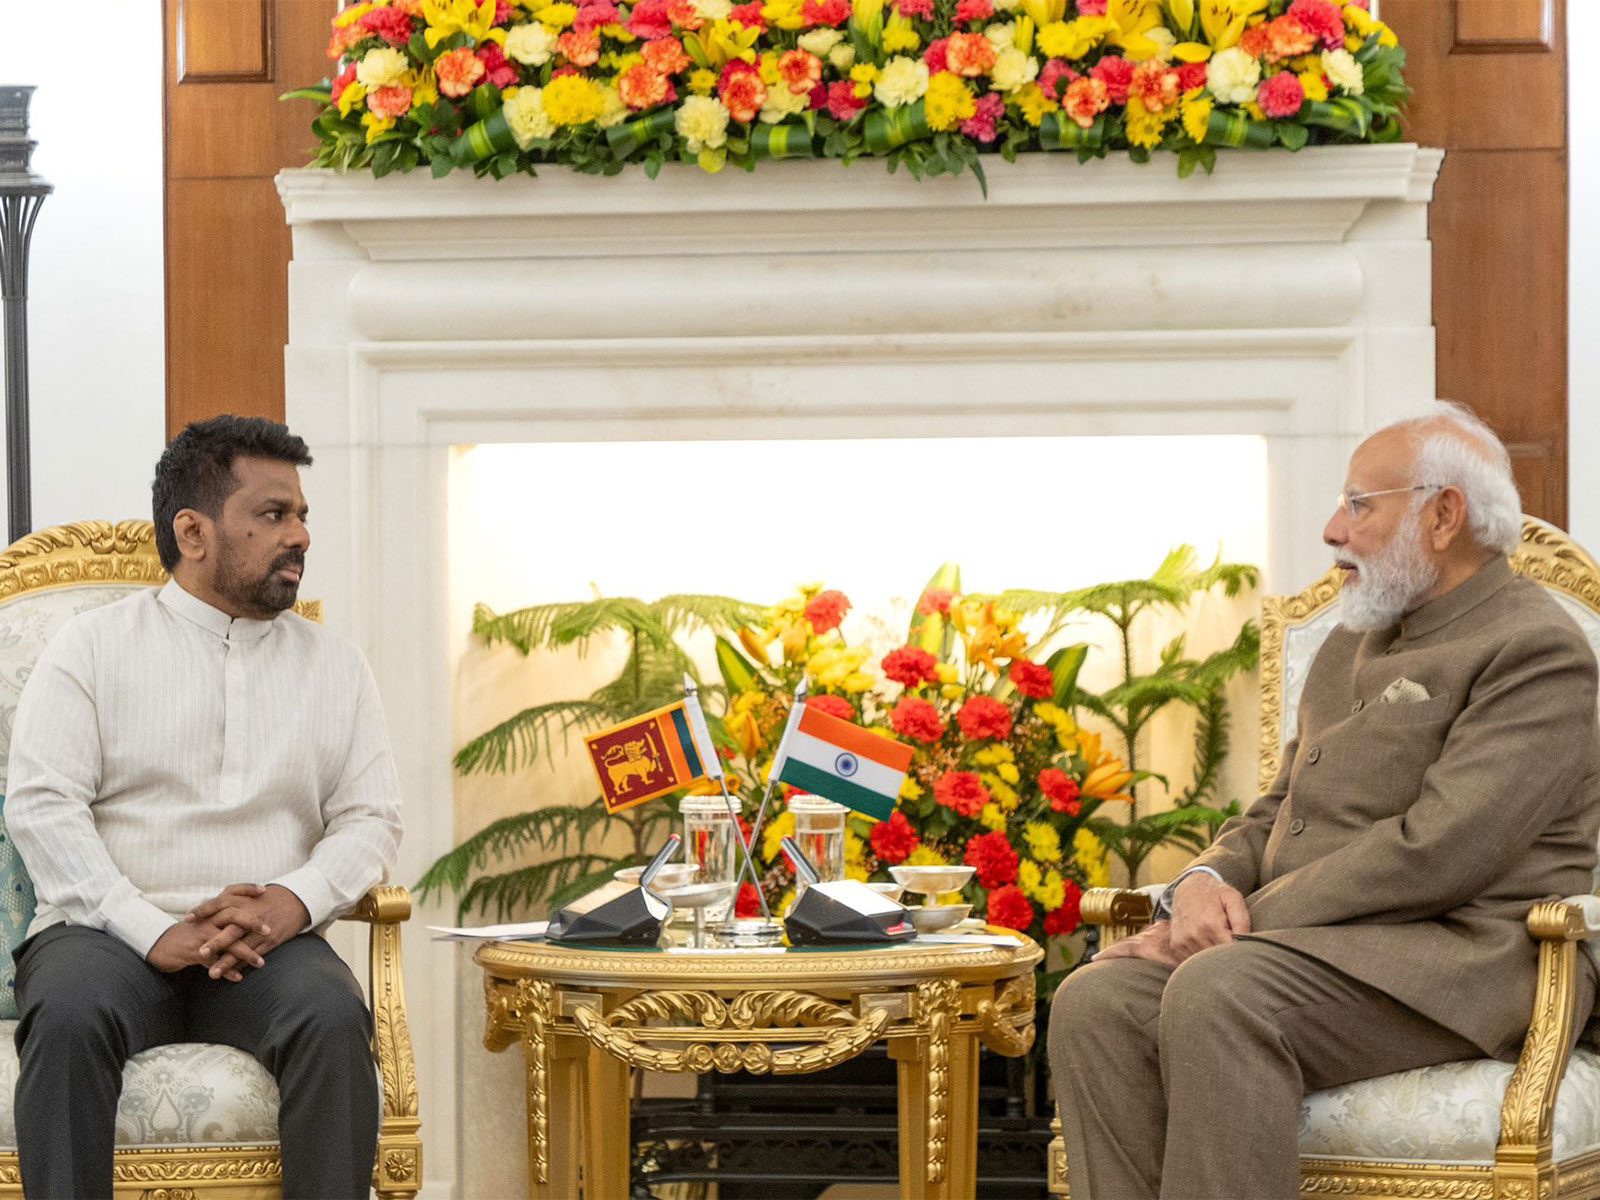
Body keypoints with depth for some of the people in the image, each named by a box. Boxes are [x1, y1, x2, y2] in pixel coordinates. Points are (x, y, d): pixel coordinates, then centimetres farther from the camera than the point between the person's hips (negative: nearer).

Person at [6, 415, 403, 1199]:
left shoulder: (335, 666, 18)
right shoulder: (91, 648, 8)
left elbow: (371, 818, 11)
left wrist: (295, 900, -12)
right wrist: (153, 931, -15)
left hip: (265, 944, 2)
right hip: (110, 932, -2)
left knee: (332, 1016, -32)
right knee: (71, 1015, -35)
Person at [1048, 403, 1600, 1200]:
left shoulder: (1536, 649, -4)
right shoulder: (1351, 646, 25)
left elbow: (1437, 850, -16)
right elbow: (1275, 814, 25)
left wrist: (1249, 922, -16)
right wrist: (1206, 883, 1)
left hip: (1460, 964, -8)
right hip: (1314, 946, 8)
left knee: (1219, 995, -35)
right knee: (1095, 1004, -20)